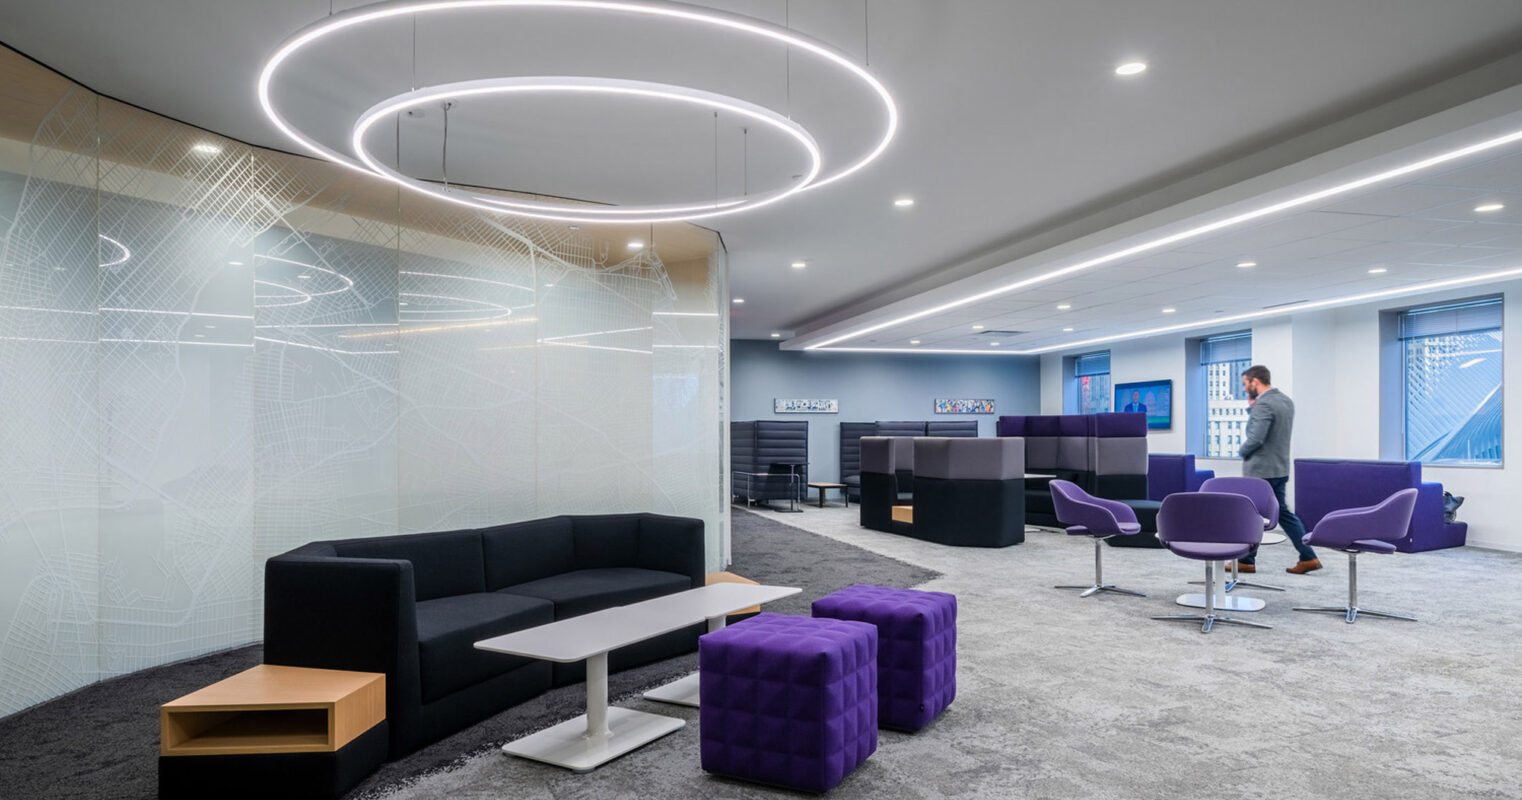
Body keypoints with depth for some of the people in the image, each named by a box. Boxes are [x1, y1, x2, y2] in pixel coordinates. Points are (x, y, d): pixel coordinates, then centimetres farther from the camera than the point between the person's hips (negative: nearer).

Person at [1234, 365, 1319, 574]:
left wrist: (1243, 451, -6)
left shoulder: (1263, 404, -21)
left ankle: (1246, 561, 15)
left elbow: (1255, 439, -27)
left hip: (1260, 470, -9)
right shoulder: (1286, 400, 11)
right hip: (1279, 468, 9)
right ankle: (1308, 557, 11)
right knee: (1283, 513, 15)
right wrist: (1253, 406, 6)